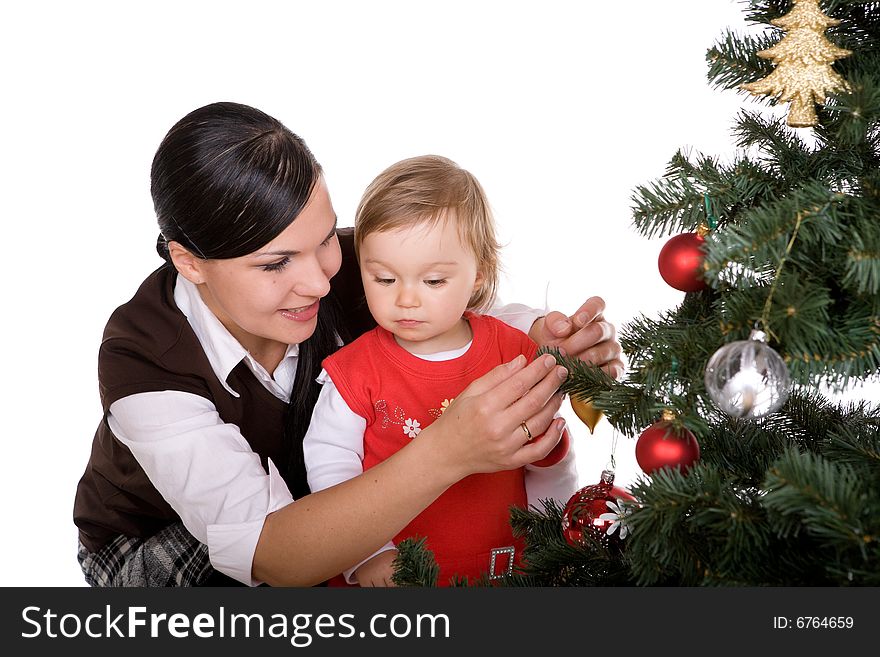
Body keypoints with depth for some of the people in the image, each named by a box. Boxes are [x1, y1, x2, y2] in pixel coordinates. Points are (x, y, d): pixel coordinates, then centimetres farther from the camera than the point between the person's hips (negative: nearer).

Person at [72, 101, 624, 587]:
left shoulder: (347, 269, -26)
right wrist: (444, 454, -57)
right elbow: (262, 551, -44)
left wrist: (548, 338, -38)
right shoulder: (141, 360, -35)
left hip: (303, 497, 3)